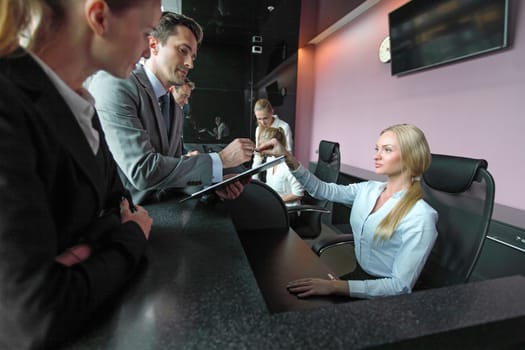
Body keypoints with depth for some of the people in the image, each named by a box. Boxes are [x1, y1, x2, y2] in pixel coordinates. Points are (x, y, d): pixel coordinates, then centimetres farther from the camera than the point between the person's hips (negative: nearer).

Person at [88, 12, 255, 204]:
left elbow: (175, 164, 11)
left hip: (160, 206, 6)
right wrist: (220, 159, -17)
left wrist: (215, 180, -7)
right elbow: (143, 171, -23)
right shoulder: (112, 84, -14)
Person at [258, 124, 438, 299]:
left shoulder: (420, 217, -22)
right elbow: (322, 190, 4)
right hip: (358, 274, 6)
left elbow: (401, 286, -23)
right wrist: (288, 158, -10)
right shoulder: (368, 189, -2)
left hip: (384, 296, -5)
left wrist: (335, 286, -33)